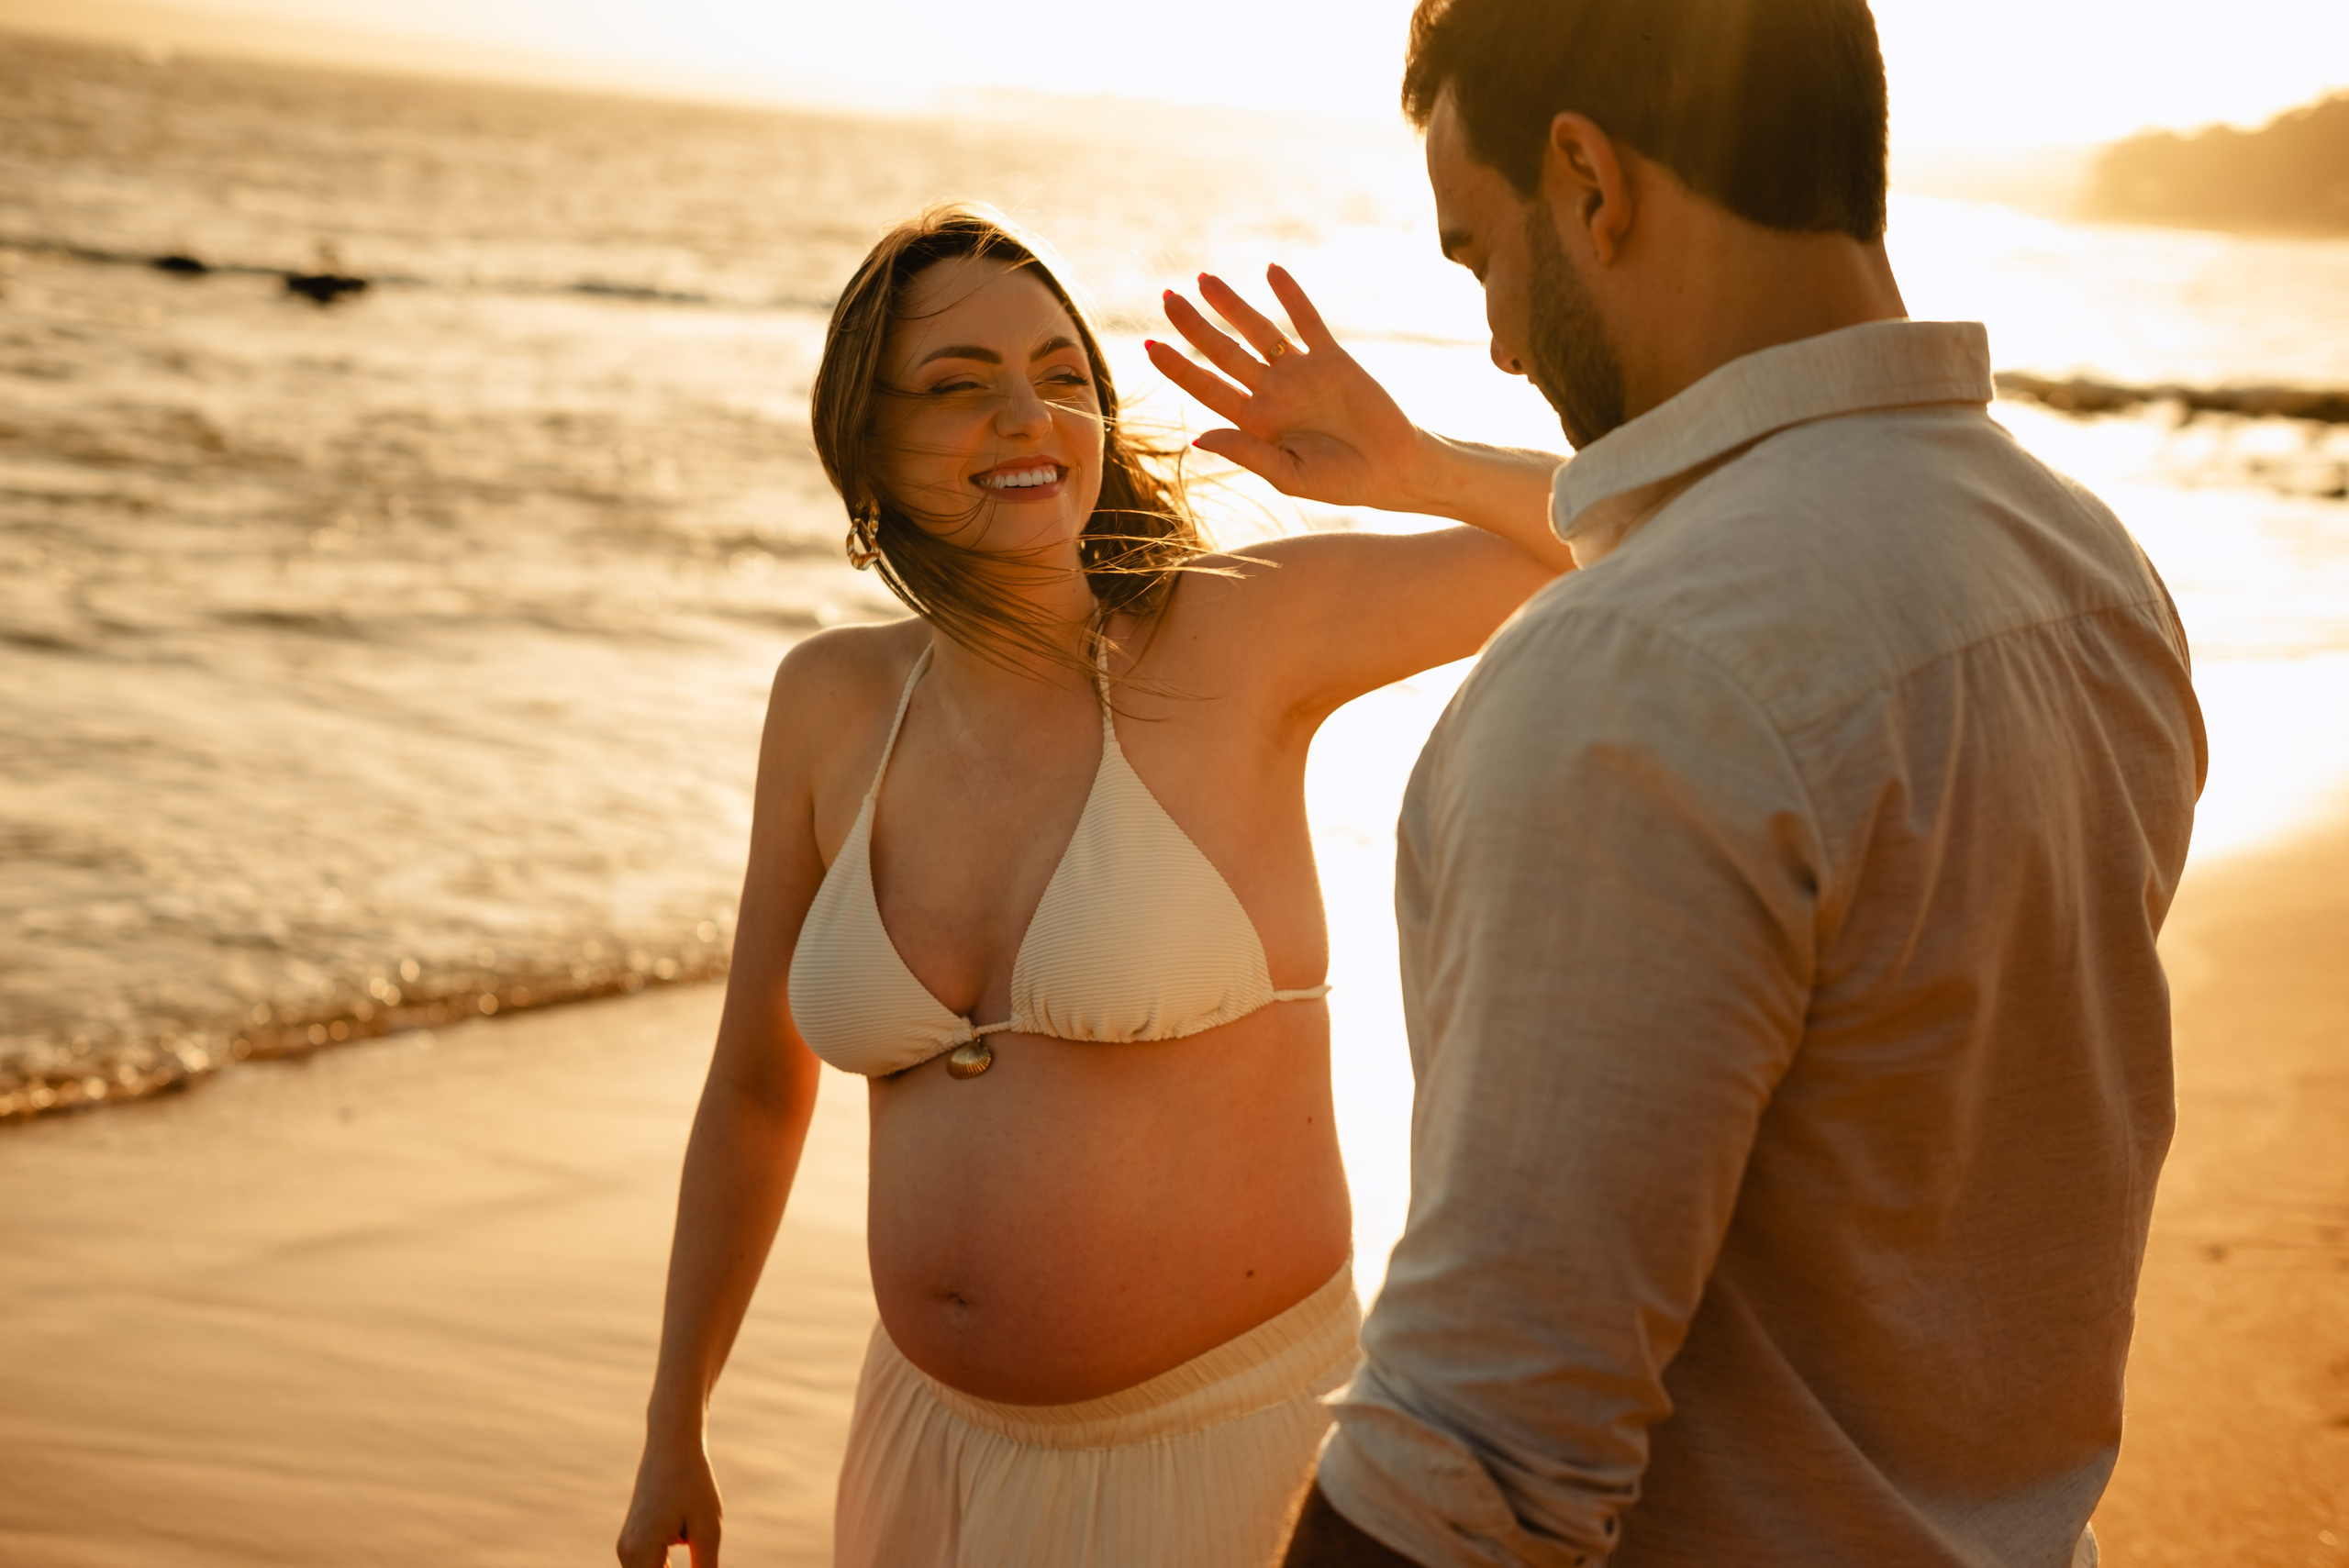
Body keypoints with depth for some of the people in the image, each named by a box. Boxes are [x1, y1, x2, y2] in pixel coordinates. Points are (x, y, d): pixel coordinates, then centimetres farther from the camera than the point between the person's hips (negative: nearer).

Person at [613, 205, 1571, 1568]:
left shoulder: (1226, 634, -12)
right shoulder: (834, 703, -1)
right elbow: (756, 1087, 8)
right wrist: (674, 1431, 13)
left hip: (1215, 1452, -4)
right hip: (938, 1443, 5)